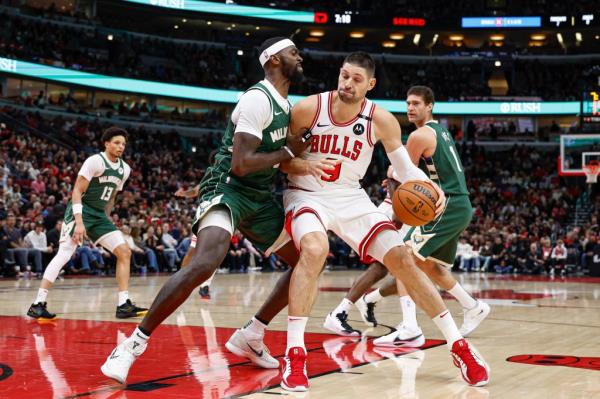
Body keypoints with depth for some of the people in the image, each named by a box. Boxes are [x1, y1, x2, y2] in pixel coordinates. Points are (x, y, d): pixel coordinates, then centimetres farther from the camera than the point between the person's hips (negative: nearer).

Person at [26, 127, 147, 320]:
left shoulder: (125, 169, 8)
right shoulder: (95, 161, -14)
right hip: (80, 211, -7)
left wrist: (105, 221, 19)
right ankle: (38, 304, -13)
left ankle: (123, 304, -1)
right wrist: (79, 222, -24)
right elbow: (77, 191, -16)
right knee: (64, 254, -17)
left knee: (125, 252, -2)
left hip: (99, 215, 7)